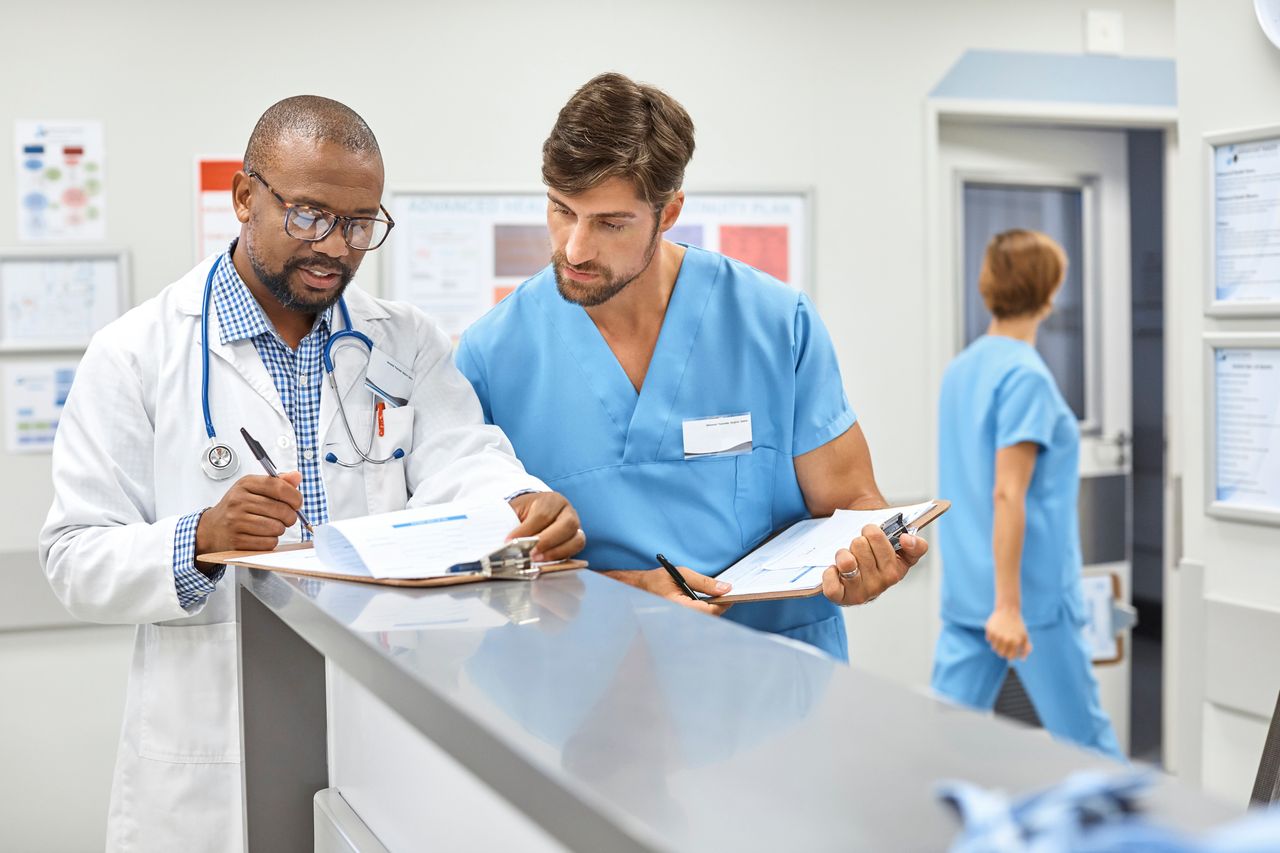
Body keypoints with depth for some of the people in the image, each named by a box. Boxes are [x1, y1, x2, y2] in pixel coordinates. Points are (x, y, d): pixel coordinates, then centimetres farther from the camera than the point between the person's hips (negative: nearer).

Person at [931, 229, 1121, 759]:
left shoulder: (960, 368, 11)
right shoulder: (1026, 375, -14)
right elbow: (1008, 494, -21)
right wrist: (1008, 606, -21)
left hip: (965, 591, 8)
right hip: (1031, 594, -7)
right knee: (1085, 740, 8)